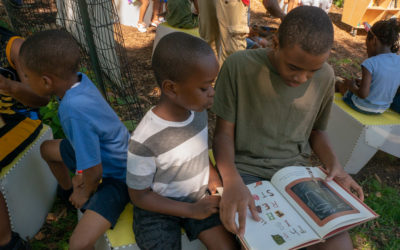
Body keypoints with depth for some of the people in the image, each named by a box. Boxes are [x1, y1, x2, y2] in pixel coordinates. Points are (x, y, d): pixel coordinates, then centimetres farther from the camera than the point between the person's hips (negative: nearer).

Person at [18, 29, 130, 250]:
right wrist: (81, 170, 10)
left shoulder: (74, 111, -36)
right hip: (101, 153, 8)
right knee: (47, 148, 23)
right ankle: (68, 191, 44)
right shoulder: (80, 80, -14)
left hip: (117, 174, -8)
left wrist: (86, 193, -4)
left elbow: (94, 173, -26)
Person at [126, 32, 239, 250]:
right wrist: (191, 210, -16)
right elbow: (139, 196, -15)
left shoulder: (198, 111, -12)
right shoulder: (144, 142, -29)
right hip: (158, 207, -4)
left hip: (197, 198, 4)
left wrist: (216, 182, -8)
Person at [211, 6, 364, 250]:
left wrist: (334, 163, -5)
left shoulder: (325, 77, -2)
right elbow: (224, 133, -10)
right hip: (245, 169, -3)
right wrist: (232, 180, -27)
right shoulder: (239, 65, -15)